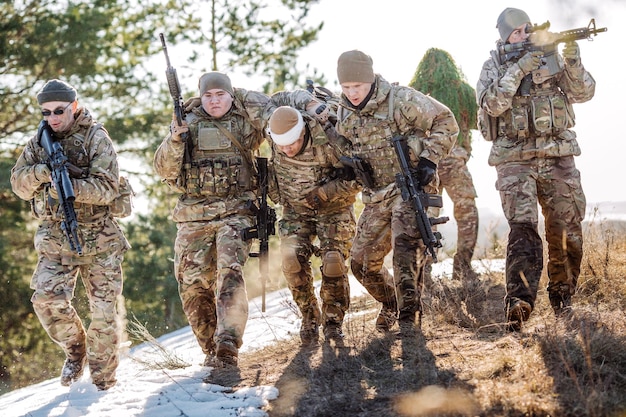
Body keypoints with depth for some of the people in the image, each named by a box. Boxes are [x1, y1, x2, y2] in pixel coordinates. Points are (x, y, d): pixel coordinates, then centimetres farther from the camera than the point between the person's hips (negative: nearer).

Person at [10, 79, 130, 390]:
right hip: (55, 238, 3)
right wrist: (42, 171, -15)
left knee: (103, 310, -1)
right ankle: (75, 349, 12)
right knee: (46, 298, -15)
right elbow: (20, 185, 5)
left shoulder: (96, 138, -5)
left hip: (98, 238, -3)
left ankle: (104, 382, 14)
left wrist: (69, 186, -28)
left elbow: (107, 188, -14)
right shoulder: (39, 142, 9)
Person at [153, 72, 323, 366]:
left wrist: (309, 102, -9)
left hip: (235, 212, -2)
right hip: (193, 217, 3)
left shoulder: (245, 118, 8)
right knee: (192, 285, -1)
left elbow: (283, 102, 11)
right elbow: (164, 169, 4)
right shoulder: (188, 123, 11)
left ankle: (228, 345, -29)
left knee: (230, 272, -23)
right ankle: (211, 349, 14)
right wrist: (175, 139, -14)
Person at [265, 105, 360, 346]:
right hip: (296, 210, 3)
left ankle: (333, 322, 3)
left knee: (333, 263, -16)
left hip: (332, 208, -3)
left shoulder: (327, 143, -31)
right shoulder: (275, 138, -18)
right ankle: (309, 317, 2)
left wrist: (322, 193, -29)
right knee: (293, 260, -16)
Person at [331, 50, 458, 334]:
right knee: (362, 263, 7)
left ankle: (409, 313, -24)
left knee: (405, 242, -30)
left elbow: (446, 123, -6)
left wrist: (429, 159, -15)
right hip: (376, 198, 6)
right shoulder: (344, 116, 4)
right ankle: (391, 302, 34)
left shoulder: (402, 100, -13)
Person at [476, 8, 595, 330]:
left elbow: (583, 93, 0)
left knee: (567, 232, 5)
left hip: (558, 158, 3)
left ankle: (562, 300, 21)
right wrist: (519, 70, -21)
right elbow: (492, 104, -14)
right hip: (515, 161, -3)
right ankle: (518, 305, -27)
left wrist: (572, 61, -17)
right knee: (523, 230, -18)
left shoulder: (551, 58, 9)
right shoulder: (493, 67, 4)